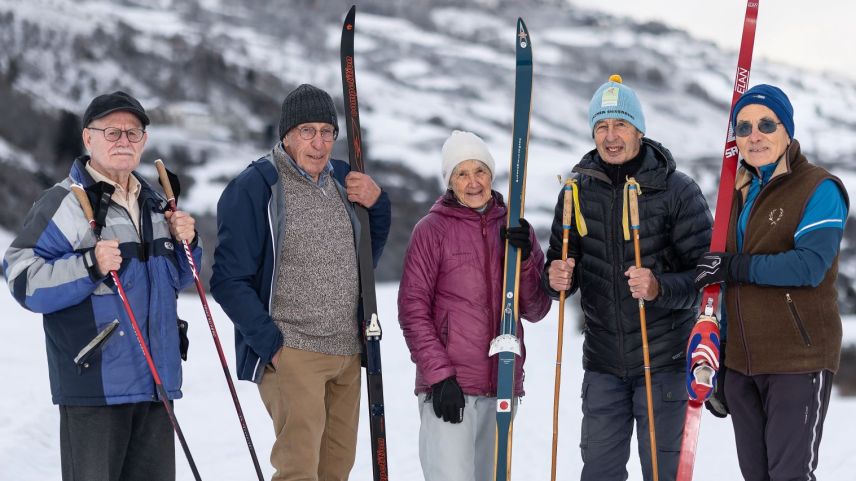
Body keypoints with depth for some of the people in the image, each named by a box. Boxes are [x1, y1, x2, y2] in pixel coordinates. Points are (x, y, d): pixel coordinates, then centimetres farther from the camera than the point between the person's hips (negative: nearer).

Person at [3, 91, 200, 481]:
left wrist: (185, 244, 8)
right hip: (93, 385, -7)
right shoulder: (63, 203, -6)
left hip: (155, 381, 7)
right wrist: (90, 266, -24)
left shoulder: (154, 202, 17)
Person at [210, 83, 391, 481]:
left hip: (347, 354, 7)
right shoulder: (255, 187, -7)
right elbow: (230, 280, -9)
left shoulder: (342, 180, 11)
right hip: (291, 351, -7)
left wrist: (377, 205, 3)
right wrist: (270, 344, -14)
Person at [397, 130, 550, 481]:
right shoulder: (432, 229, -1)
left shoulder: (514, 229, 11)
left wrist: (525, 257, -9)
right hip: (448, 386, -5)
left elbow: (535, 310, 7)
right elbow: (413, 310, -3)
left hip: (501, 384, 5)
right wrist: (438, 375, -12)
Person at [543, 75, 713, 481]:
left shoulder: (677, 190, -7)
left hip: (663, 359, -3)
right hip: (603, 361, 3)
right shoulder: (578, 191, 4)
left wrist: (660, 288, -28)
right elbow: (561, 264, 11)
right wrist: (556, 279, -13)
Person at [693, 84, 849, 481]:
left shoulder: (819, 189, -7)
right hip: (741, 363, 7)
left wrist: (736, 268, -20)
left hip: (799, 361, -7)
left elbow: (811, 265, -22)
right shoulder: (740, 194, 14)